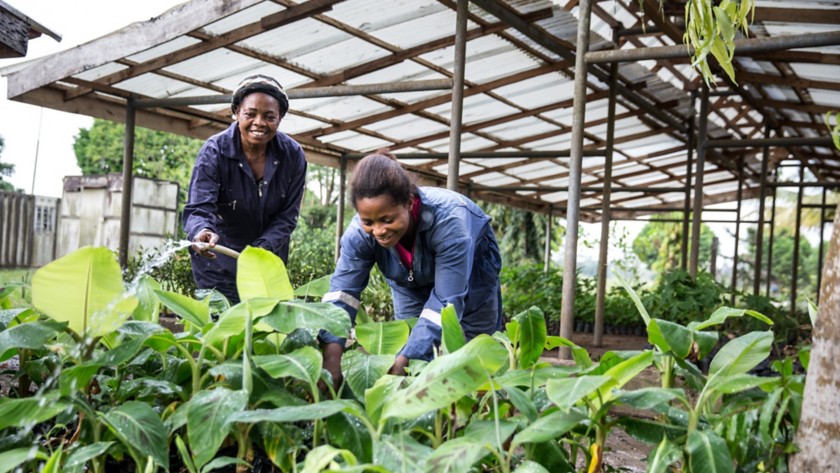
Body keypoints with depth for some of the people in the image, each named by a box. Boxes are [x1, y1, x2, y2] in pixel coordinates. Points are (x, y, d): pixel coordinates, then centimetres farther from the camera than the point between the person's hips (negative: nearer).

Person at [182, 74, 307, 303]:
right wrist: (203, 232, -51)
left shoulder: (293, 155, -11)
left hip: (269, 252, 3)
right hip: (219, 257, -2)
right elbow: (198, 208, -28)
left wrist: (262, 249, -24)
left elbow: (287, 216, -9)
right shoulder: (214, 151, -18)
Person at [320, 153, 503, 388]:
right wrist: (331, 356, -51)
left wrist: (402, 361, -50)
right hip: (410, 284, 3)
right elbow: (341, 291, -35)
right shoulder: (360, 231, -32)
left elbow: (446, 301, -43)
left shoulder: (448, 219, -43)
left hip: (470, 274, -3)